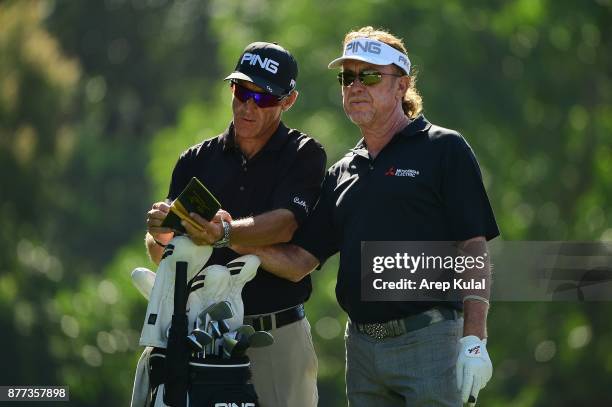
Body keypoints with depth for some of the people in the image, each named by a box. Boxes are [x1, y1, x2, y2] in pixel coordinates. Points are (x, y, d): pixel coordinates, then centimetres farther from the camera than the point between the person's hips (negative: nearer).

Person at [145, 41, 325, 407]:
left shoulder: (303, 155, 2)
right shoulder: (197, 160, 11)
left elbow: (284, 225, -17)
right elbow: (160, 255, 6)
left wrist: (223, 234, -34)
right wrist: (161, 236, -19)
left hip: (278, 335, -2)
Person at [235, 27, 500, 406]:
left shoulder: (444, 150, 0)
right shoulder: (342, 173, 18)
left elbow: (473, 250, -6)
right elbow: (298, 262, 13)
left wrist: (474, 340, -15)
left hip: (428, 344, -6)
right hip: (362, 346, 6)